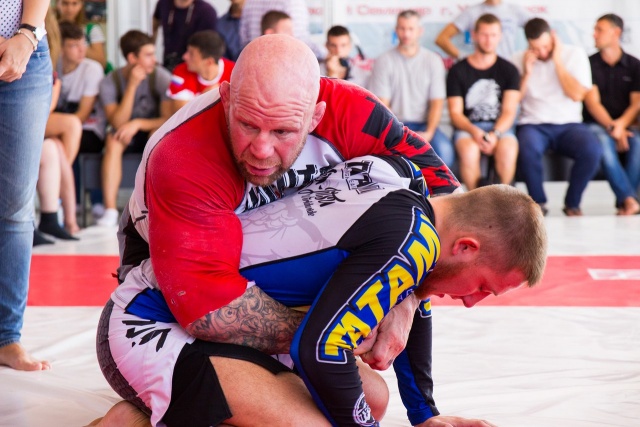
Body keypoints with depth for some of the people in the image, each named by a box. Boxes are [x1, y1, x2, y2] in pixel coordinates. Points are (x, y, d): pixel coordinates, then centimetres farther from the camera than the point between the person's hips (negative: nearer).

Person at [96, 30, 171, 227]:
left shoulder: (161, 77, -14)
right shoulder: (110, 82, -13)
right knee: (113, 139, -31)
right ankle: (110, 210, -38)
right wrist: (132, 85, -28)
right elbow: (117, 123, -24)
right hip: (127, 138, 1)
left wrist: (137, 123, -29)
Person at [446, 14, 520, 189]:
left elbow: (509, 111, 0)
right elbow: (455, 113, 1)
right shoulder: (458, 71, 7)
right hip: (468, 127, -1)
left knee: (508, 149, -34)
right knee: (469, 150, -36)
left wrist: (495, 134, -20)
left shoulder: (509, 70, 9)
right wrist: (474, 131, -20)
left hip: (500, 127, 1)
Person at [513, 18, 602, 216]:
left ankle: (572, 202, -8)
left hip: (569, 125, 0)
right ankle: (538, 201, -11)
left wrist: (558, 61, -9)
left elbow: (577, 95, -10)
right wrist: (527, 73, -8)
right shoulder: (519, 60, 7)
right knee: (527, 149, -37)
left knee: (592, 149, -33)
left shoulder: (575, 55, 4)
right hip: (533, 125, 0)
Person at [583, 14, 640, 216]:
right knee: (603, 142, -37)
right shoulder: (590, 63, 5)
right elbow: (593, 103, -5)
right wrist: (611, 127, -20)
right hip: (597, 124, -1)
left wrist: (621, 124, -20)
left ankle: (623, 202, -28)